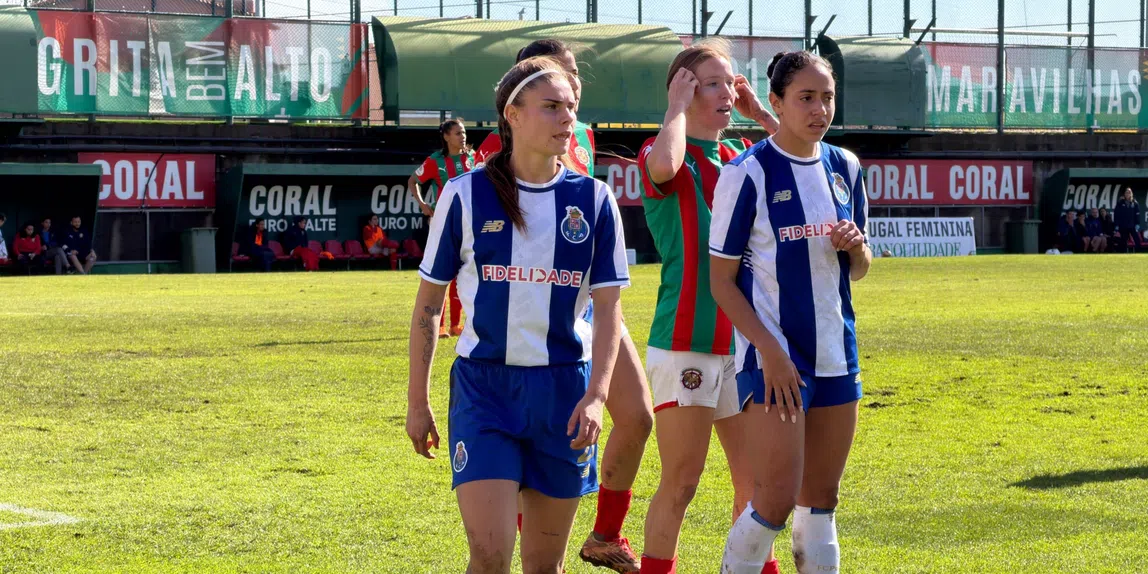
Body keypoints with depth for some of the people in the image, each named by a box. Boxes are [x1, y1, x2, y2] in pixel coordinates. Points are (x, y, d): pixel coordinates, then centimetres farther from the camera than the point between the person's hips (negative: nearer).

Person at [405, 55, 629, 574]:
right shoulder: (466, 195, -2)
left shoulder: (593, 200, 2)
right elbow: (428, 302, 5)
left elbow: (608, 308, 1)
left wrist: (596, 395, -13)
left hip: (563, 390, 2)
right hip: (484, 386, -2)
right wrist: (417, 402, 4)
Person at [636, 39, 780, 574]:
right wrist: (678, 106, -15)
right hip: (684, 344, -6)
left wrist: (761, 114, 4)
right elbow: (664, 165, -31)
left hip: (742, 343, 6)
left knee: (756, 479, 9)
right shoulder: (660, 156, -7)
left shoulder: (744, 158, 12)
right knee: (680, 485, -2)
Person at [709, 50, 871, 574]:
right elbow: (721, 280, -8)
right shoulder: (748, 173, -9)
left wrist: (855, 247, -7)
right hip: (773, 357, -6)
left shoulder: (845, 168, 8)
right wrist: (770, 351, -16)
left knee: (821, 497, 9)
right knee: (777, 498, -12)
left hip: (835, 354, 6)